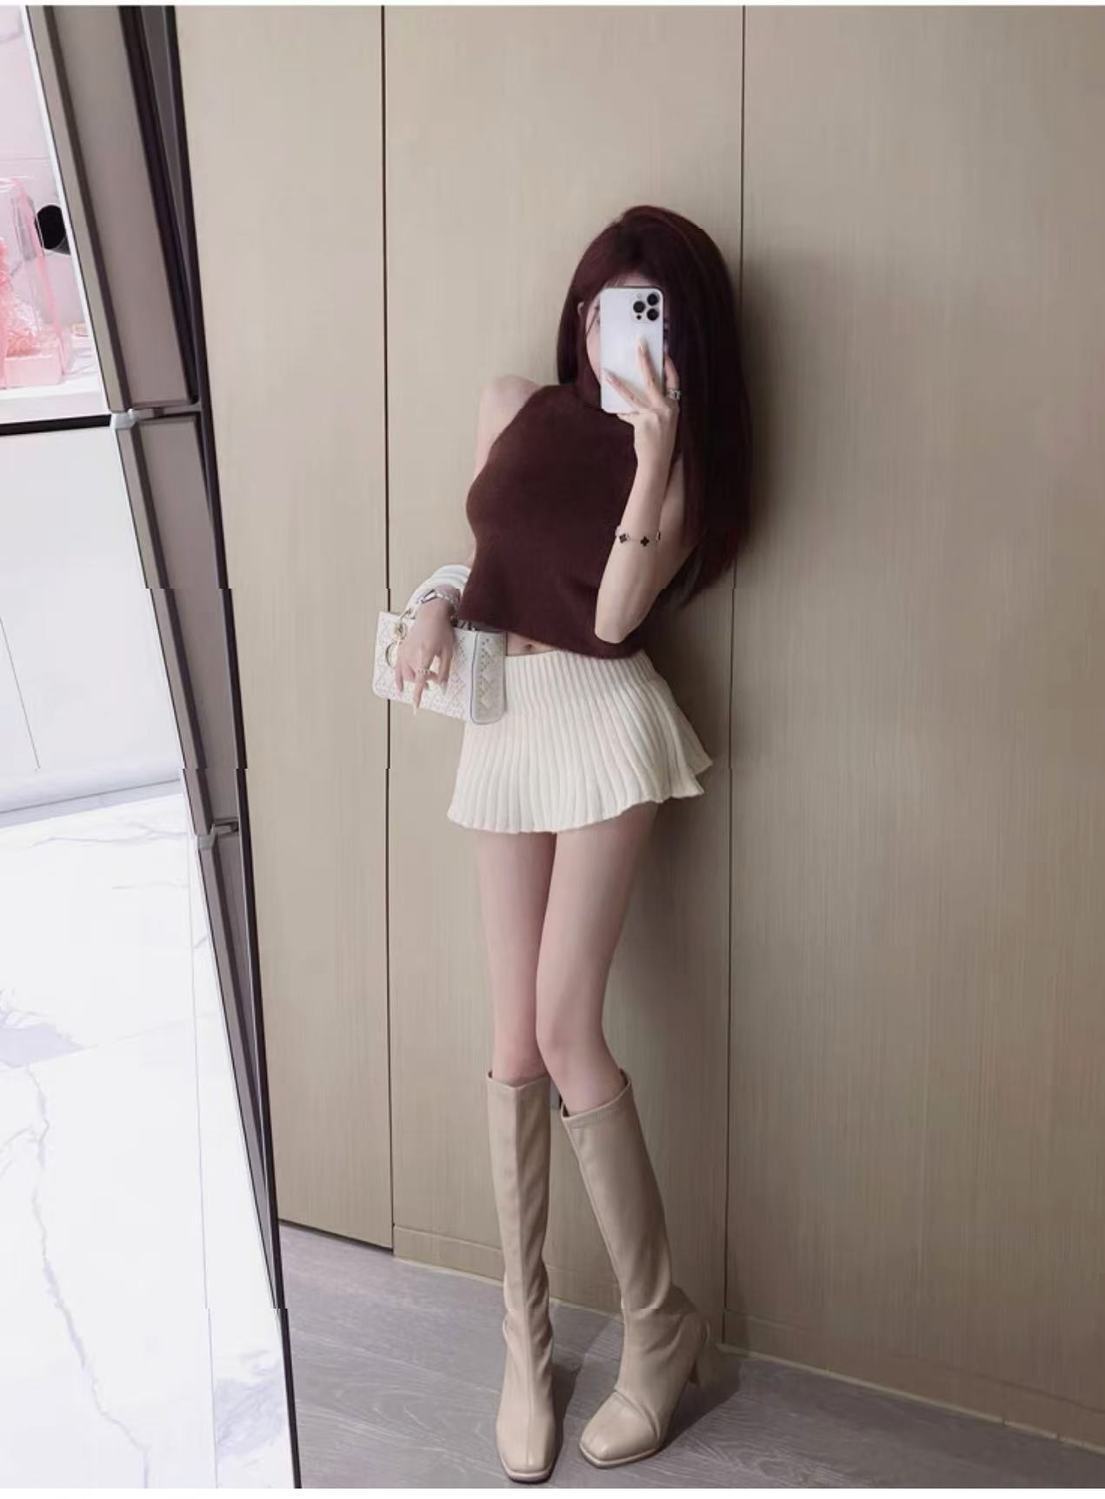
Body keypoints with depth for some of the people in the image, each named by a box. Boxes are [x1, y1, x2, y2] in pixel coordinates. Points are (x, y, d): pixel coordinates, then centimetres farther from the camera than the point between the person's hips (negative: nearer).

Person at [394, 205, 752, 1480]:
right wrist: (434, 605, -3)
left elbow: (616, 614, -14)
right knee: (515, 1044, 4)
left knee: (564, 1033, -10)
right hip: (502, 720, 4)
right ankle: (524, 1342, 15)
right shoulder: (514, 408, 9)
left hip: (603, 720, -4)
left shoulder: (676, 451, -1)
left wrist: (653, 446, -19)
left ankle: (660, 1328, 9)